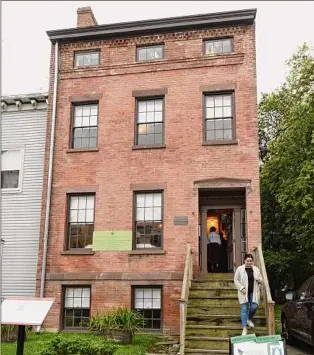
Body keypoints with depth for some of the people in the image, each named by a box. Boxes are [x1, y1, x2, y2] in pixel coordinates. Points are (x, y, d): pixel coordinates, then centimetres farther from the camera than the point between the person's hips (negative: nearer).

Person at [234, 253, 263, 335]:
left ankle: (249, 319, 29)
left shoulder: (256, 269, 6)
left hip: (253, 292, 2)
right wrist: (241, 288, -12)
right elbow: (236, 280, 0)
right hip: (244, 292, -2)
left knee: (254, 307, -4)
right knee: (244, 309, -3)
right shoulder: (240, 269, -2)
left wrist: (259, 279, -13)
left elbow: (261, 281, 11)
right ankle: (244, 328, 2)